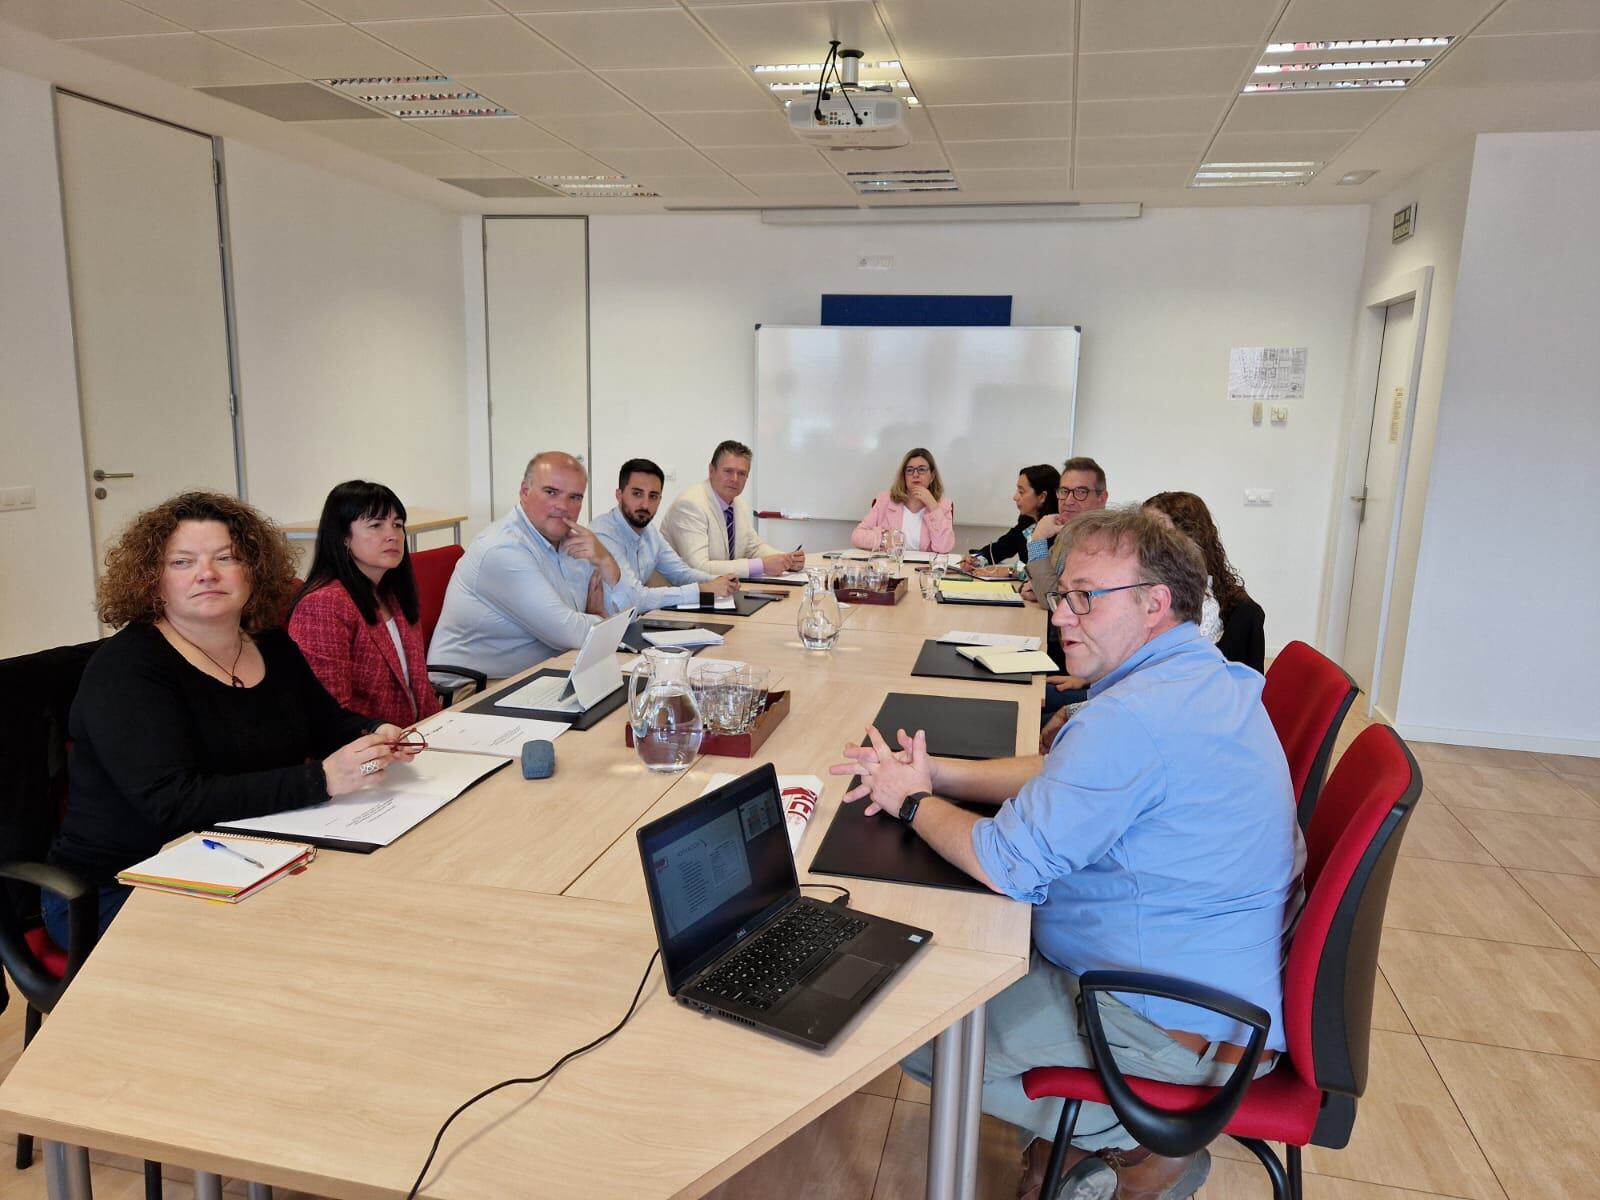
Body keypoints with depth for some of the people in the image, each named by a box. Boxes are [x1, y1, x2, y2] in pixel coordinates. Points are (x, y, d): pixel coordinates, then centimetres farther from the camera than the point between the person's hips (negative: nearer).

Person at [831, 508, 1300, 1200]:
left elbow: (1007, 865, -26)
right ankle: (1065, 1137, 24)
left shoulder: (1134, 715, -30)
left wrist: (912, 802, -8)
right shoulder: (1207, 677, 4)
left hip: (1181, 1027, -10)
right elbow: (1068, 777, 12)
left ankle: (1129, 1144, 14)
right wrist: (936, 774, 2)